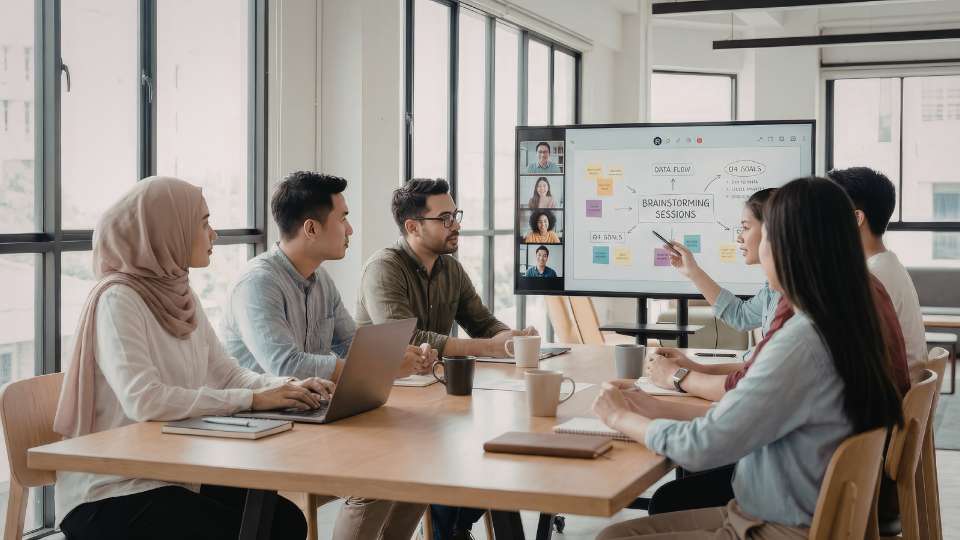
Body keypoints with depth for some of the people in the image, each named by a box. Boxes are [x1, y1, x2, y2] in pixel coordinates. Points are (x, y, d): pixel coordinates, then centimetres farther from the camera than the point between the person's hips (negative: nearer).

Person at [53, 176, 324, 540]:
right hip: (109, 492, -8)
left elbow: (228, 375, 10)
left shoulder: (181, 298, 9)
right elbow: (145, 401, -29)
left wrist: (289, 387, -9)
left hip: (174, 474, 8)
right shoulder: (118, 300, -17)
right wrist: (252, 400, -27)